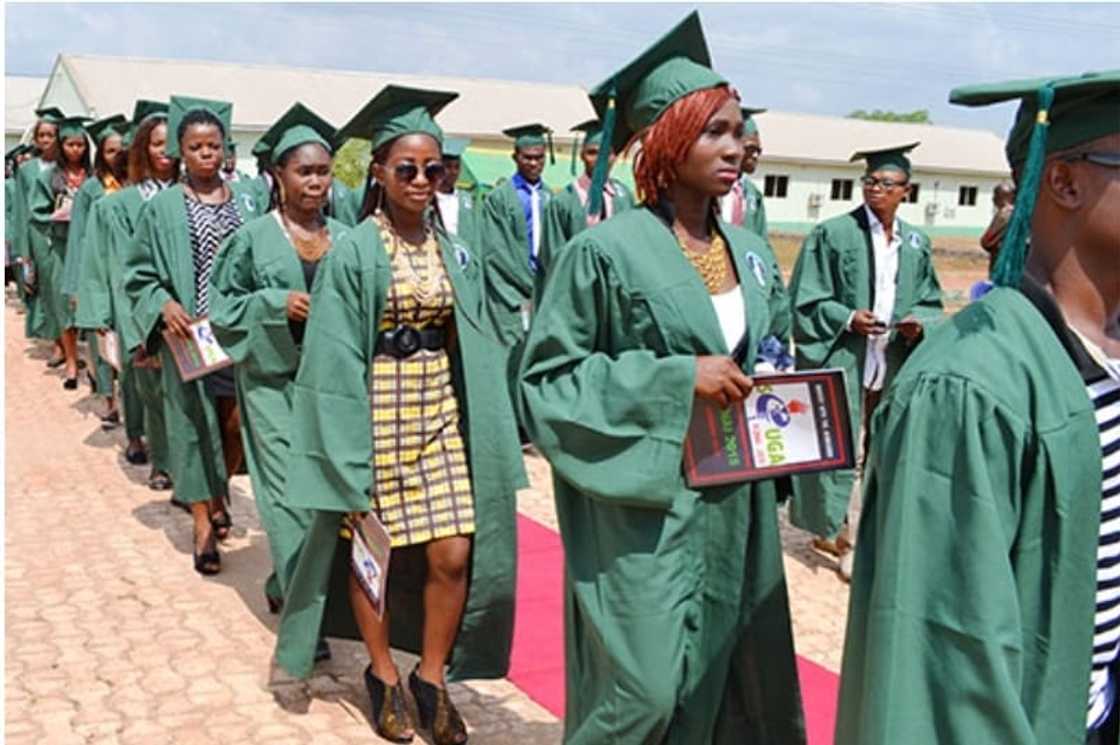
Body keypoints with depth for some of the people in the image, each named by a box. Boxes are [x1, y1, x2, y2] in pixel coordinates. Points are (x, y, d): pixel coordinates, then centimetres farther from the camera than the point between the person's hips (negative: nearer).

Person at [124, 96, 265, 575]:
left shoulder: (247, 198, 5)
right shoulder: (163, 207, 0)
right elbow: (139, 274, 2)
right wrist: (163, 305, -16)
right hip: (189, 334, -2)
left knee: (237, 423, 5)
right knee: (195, 423, 3)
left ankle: (219, 494, 33)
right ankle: (203, 523, 12)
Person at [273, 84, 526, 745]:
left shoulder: (455, 252, 6)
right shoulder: (354, 254, -8)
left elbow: (474, 345, 8)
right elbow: (335, 358, -9)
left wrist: (484, 427, 2)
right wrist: (347, 444, -14)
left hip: (442, 409, 4)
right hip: (375, 411, -4)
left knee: (454, 555, 0)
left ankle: (432, 680, 19)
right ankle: (384, 676, 27)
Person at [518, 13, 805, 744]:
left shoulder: (747, 251, 8)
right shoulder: (605, 251, -12)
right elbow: (546, 376, -12)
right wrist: (678, 379, -19)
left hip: (736, 506, 7)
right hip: (646, 507, -6)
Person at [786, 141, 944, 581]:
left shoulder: (917, 243, 9)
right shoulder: (832, 234, -6)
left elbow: (930, 301, 16)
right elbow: (805, 300, -6)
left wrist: (919, 322, -5)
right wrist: (847, 318, -18)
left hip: (893, 365, 5)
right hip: (841, 362, -5)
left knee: (875, 452, 11)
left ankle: (833, 531, 26)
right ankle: (844, 538, 10)